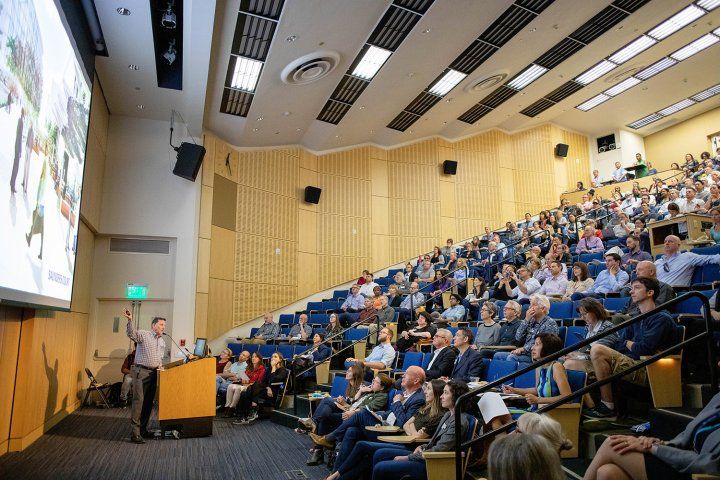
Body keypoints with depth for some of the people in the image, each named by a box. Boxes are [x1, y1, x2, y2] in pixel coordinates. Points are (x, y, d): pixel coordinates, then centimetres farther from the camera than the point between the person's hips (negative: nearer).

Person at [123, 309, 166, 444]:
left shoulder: (162, 341, 16)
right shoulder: (143, 334, -6)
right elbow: (131, 334, -26)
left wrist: (160, 367, 11)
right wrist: (130, 321, -42)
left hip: (153, 373, 7)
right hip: (141, 371, -7)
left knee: (149, 402, 10)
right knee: (138, 400, -11)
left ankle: (143, 429, 21)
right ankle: (135, 433, -9)